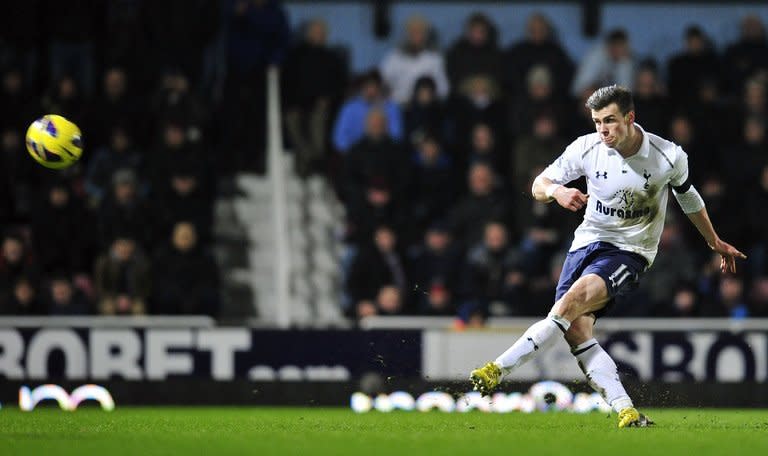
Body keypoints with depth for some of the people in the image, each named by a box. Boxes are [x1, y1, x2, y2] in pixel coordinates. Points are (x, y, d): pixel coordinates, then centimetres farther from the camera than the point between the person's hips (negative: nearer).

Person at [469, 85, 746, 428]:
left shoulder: (668, 157, -8)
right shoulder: (586, 148, -5)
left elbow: (688, 197, 12)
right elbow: (539, 184, 2)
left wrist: (715, 243, 26)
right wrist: (556, 191, -24)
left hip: (630, 252, -4)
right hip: (587, 243, 4)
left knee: (572, 301, -29)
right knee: (576, 330, -17)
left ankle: (498, 370, -31)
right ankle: (626, 411, -17)